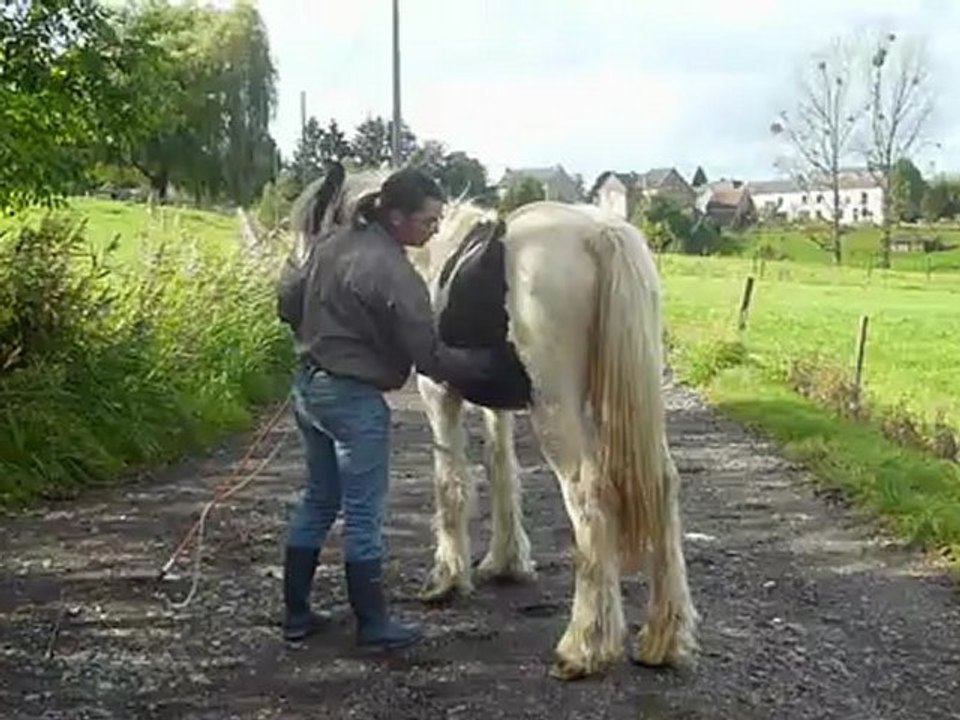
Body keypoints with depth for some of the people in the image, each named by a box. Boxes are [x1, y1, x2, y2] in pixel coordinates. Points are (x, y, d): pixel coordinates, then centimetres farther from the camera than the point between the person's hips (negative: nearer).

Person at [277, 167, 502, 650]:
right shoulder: (396, 277, -21)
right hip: (354, 399, -9)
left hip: (309, 386, 9)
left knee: (318, 501, 18)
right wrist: (491, 362, -10)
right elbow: (430, 359, -19)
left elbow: (292, 302, 16)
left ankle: (296, 613, 25)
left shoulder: (335, 244, 5)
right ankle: (372, 624, 13)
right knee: (364, 514, 2)